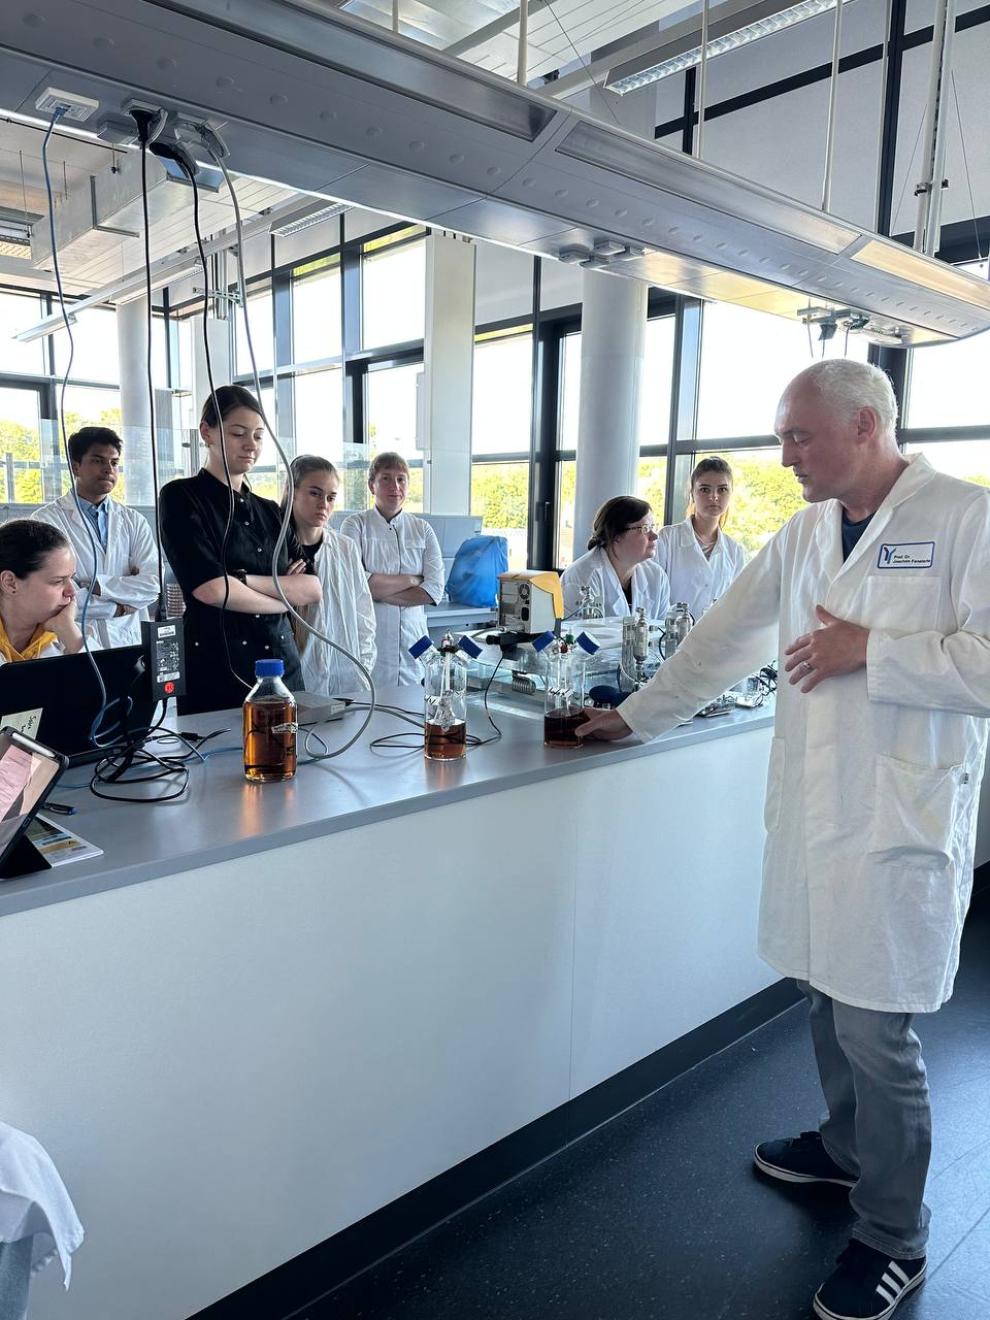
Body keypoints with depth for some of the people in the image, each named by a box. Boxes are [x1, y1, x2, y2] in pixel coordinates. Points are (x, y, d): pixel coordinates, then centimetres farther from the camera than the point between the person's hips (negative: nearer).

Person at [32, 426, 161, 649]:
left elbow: (153, 585, 0)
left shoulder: (134, 521, 11)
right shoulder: (46, 520, 1)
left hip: (129, 644, 3)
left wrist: (95, 584, -7)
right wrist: (119, 607, -3)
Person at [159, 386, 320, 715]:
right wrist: (284, 597, -1)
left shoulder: (270, 511, 14)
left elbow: (312, 589, 2)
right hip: (216, 669, -5)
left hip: (282, 664, 5)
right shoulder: (181, 497, -2)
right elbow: (211, 589, -14)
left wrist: (241, 579, -10)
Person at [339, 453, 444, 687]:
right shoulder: (355, 525, 2)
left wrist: (377, 590, -8)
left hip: (412, 648, 3)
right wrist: (411, 579, -5)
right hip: (367, 647, -2)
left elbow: (434, 590, -2)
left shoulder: (423, 530, 10)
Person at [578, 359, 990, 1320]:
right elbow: (724, 638, 17)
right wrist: (636, 715, 20)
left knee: (875, 1031, 3)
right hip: (808, 810, 6)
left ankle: (892, 1239, 25)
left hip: (899, 826, -5)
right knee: (825, 998, 18)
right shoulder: (804, 534, 11)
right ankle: (846, 1143, 44)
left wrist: (871, 650, -17)